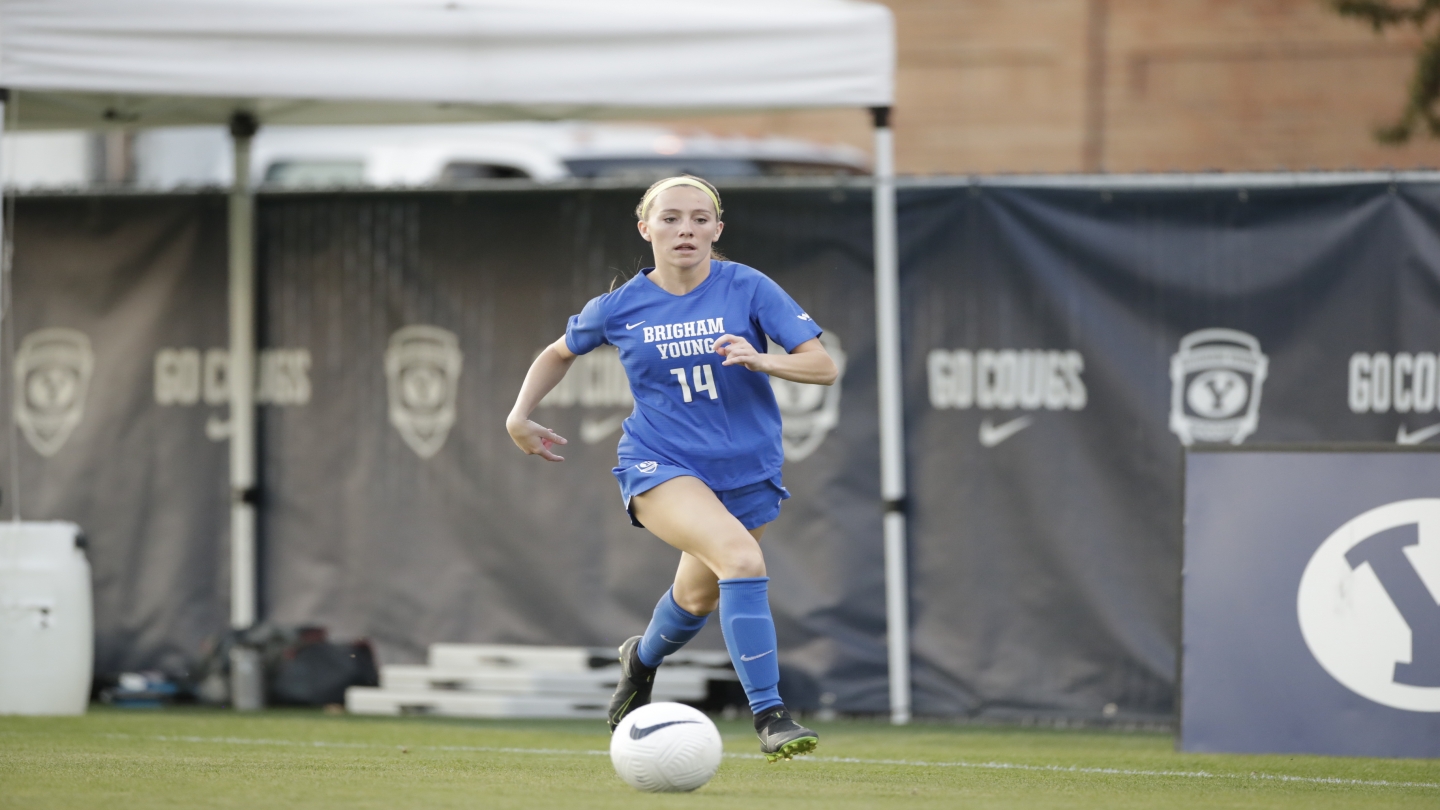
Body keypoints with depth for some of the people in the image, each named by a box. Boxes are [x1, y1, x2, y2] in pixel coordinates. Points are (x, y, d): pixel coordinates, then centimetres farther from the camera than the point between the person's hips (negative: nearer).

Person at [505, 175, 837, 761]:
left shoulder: (748, 289, -6)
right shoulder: (620, 307, -2)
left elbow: (823, 366, -10)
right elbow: (560, 353, 19)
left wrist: (761, 360, -28)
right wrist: (519, 416, 10)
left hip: (746, 471, 3)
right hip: (659, 466, -3)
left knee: (698, 598, 20)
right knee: (741, 555, -30)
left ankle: (643, 659, 58)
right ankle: (770, 717, -33)